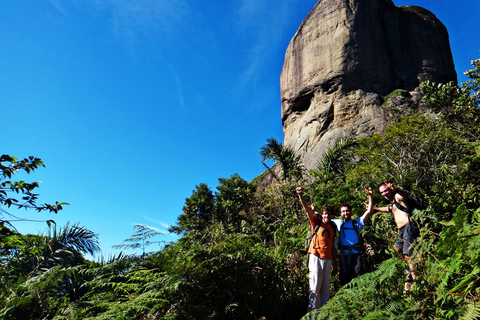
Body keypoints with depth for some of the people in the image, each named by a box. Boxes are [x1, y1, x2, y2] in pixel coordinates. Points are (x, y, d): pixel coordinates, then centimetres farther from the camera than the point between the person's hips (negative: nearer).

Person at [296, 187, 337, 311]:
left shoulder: (333, 227, 14)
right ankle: (313, 309, 1)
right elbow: (307, 209, -12)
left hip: (328, 258, 5)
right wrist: (300, 196, -27)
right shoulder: (317, 222, 2)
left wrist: (335, 260, 18)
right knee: (315, 285, -5)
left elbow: (332, 245, 19)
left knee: (326, 285, 9)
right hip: (316, 256, -4)